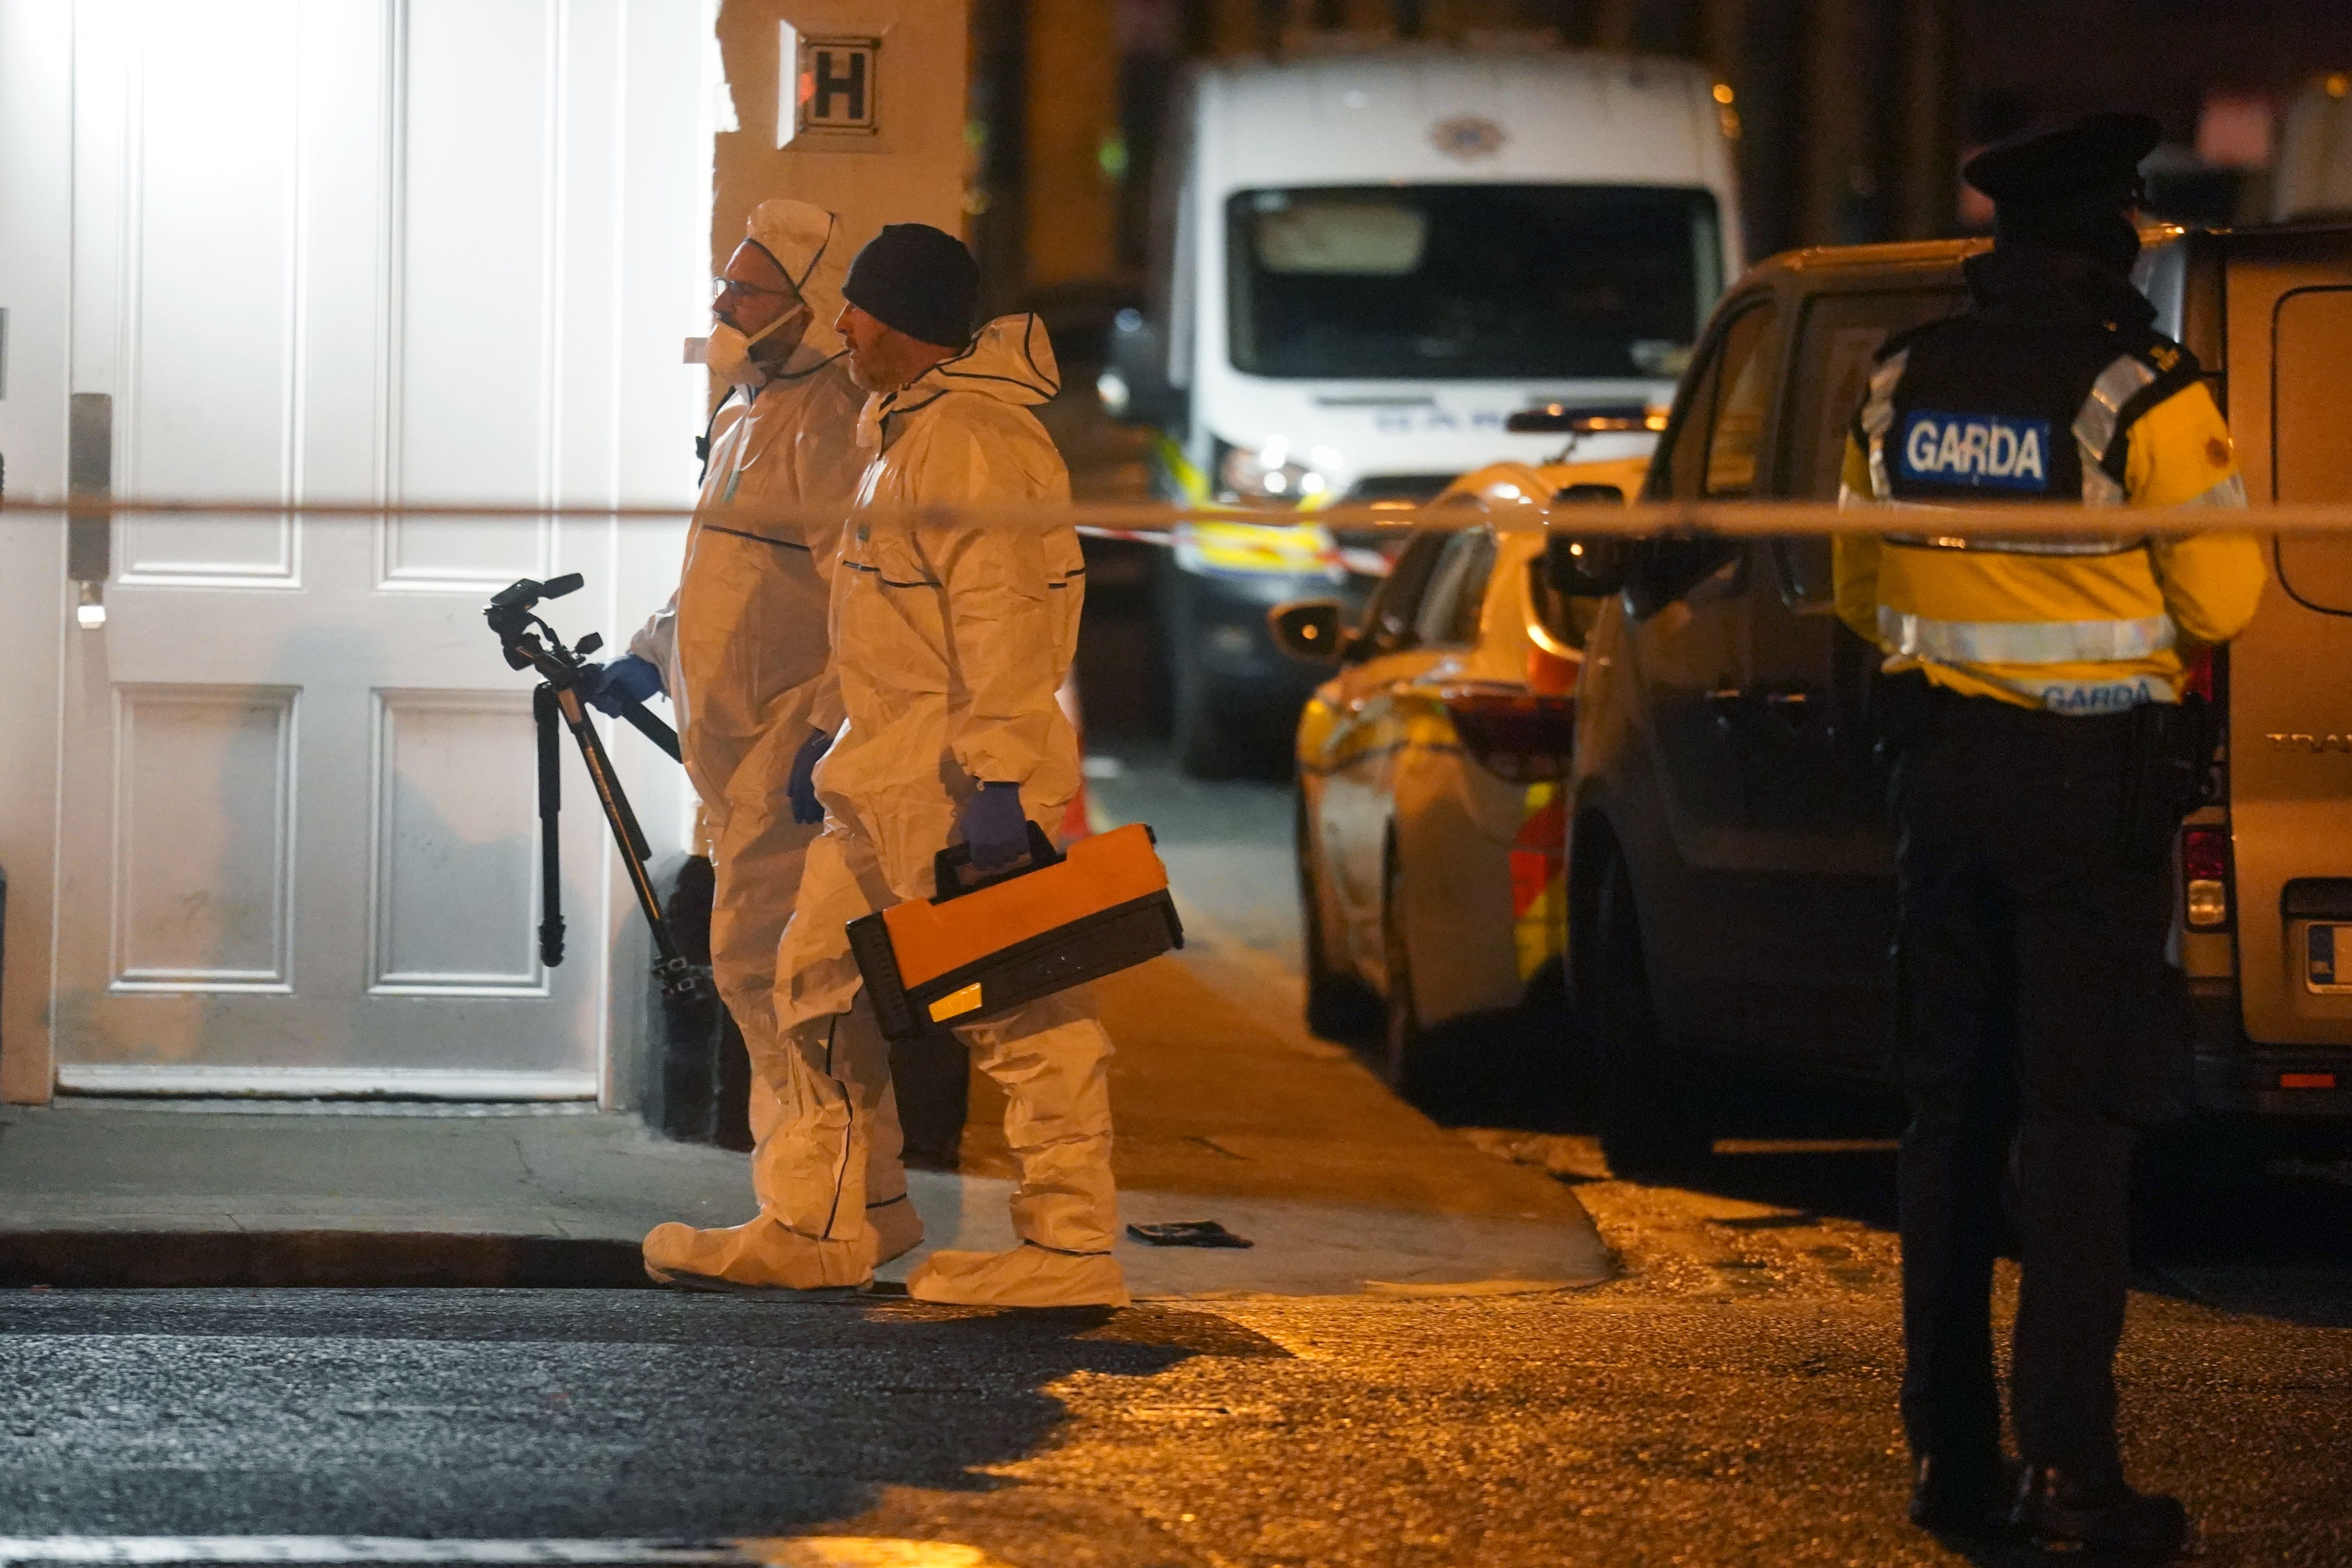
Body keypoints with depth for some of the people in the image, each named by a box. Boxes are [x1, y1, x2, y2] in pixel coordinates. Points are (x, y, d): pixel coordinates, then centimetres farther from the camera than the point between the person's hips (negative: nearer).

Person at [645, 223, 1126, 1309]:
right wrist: (837, 730, 29)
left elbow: (1000, 622, -23)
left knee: (1017, 1010, -6)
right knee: (822, 982, 13)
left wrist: (998, 778, -27)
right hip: (888, 781, 11)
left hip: (956, 783, -11)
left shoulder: (972, 443, -17)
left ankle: (1072, 1249, -3)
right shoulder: (905, 431, 17)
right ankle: (813, 1230, 19)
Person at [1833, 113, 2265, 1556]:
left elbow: (1863, 594, 14)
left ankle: (1950, 1452, 16)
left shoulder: (1900, 389, 4)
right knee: (2077, 1124, -4)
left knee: (1951, 1114, 13)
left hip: (1946, 770, 5)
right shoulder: (2143, 397, -14)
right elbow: (2222, 600, -9)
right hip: (2096, 786, -5)